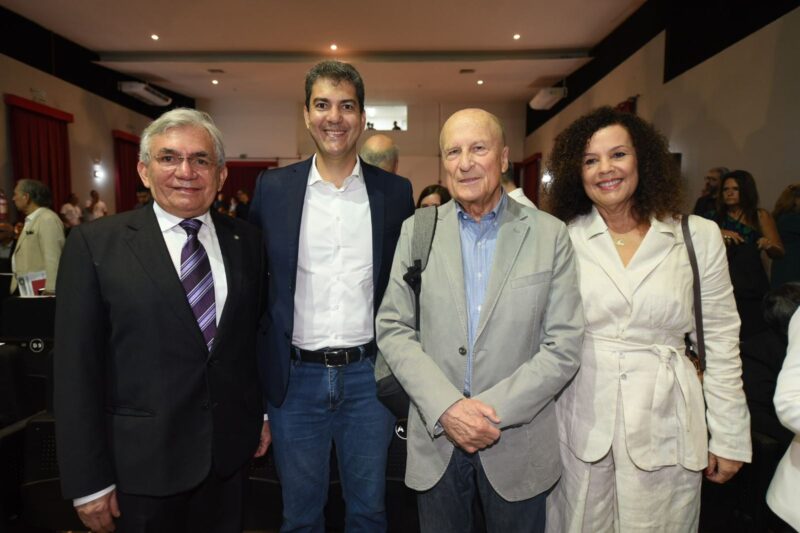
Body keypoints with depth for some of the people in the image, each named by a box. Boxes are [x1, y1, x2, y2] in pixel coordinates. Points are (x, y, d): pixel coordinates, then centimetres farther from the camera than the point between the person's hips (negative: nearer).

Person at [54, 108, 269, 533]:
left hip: (231, 451, 3)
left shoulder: (245, 241, 1)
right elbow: (76, 368, -9)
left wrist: (263, 413, 9)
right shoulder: (95, 244, -9)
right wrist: (89, 482, -7)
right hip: (142, 463, -3)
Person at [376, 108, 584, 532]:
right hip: (435, 437, 1)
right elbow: (392, 329, -3)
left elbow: (563, 347, -7)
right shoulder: (417, 230, -2)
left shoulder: (549, 234, -5)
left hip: (518, 443, 0)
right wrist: (447, 407, -14)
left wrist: (494, 409, -15)